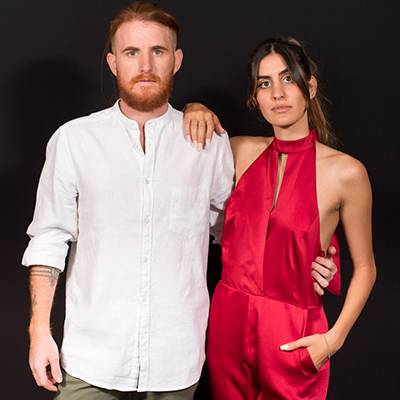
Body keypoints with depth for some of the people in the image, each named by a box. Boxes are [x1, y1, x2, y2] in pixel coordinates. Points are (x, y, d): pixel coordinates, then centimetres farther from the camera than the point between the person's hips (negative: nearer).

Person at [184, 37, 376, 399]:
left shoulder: (346, 173, -11)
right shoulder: (243, 152, 0)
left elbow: (364, 267, -2)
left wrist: (334, 338, -11)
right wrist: (195, 111, -1)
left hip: (292, 336, -3)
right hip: (228, 321, 4)